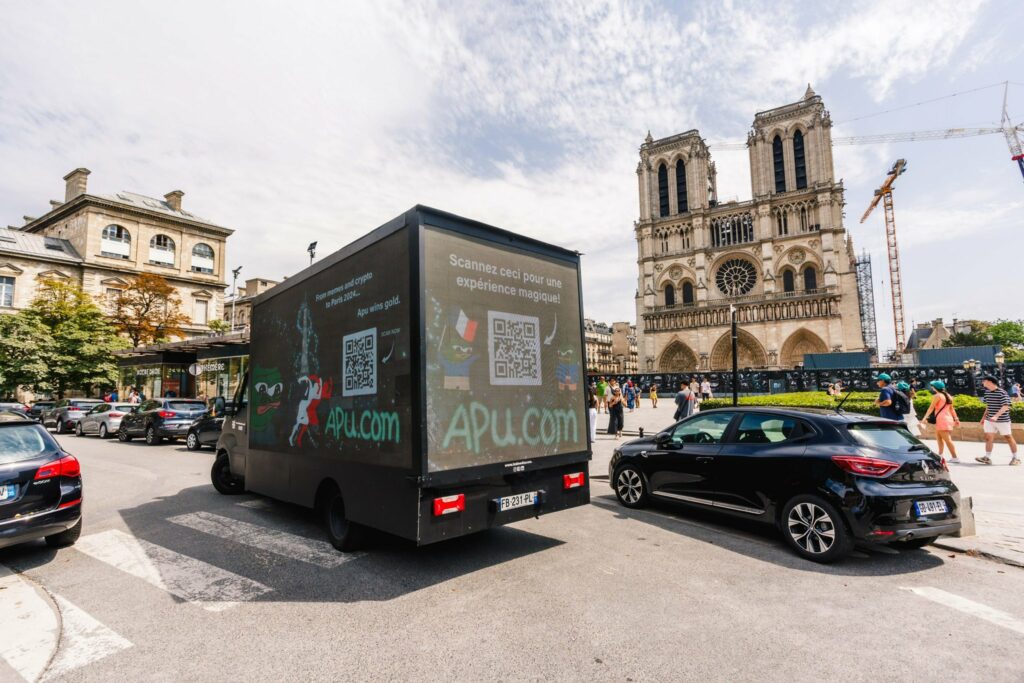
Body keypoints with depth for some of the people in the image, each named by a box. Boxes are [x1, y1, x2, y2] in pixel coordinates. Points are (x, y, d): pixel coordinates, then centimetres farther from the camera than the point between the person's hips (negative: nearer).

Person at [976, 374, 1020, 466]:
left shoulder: (1002, 392, -14)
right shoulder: (987, 392, 7)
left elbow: (1006, 406, -22)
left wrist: (996, 416, -33)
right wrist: (984, 417, 21)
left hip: (1002, 420, -6)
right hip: (989, 420, 6)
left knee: (1008, 438, 6)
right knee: (988, 437, 1)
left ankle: (1015, 458, 20)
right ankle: (987, 458, 2)